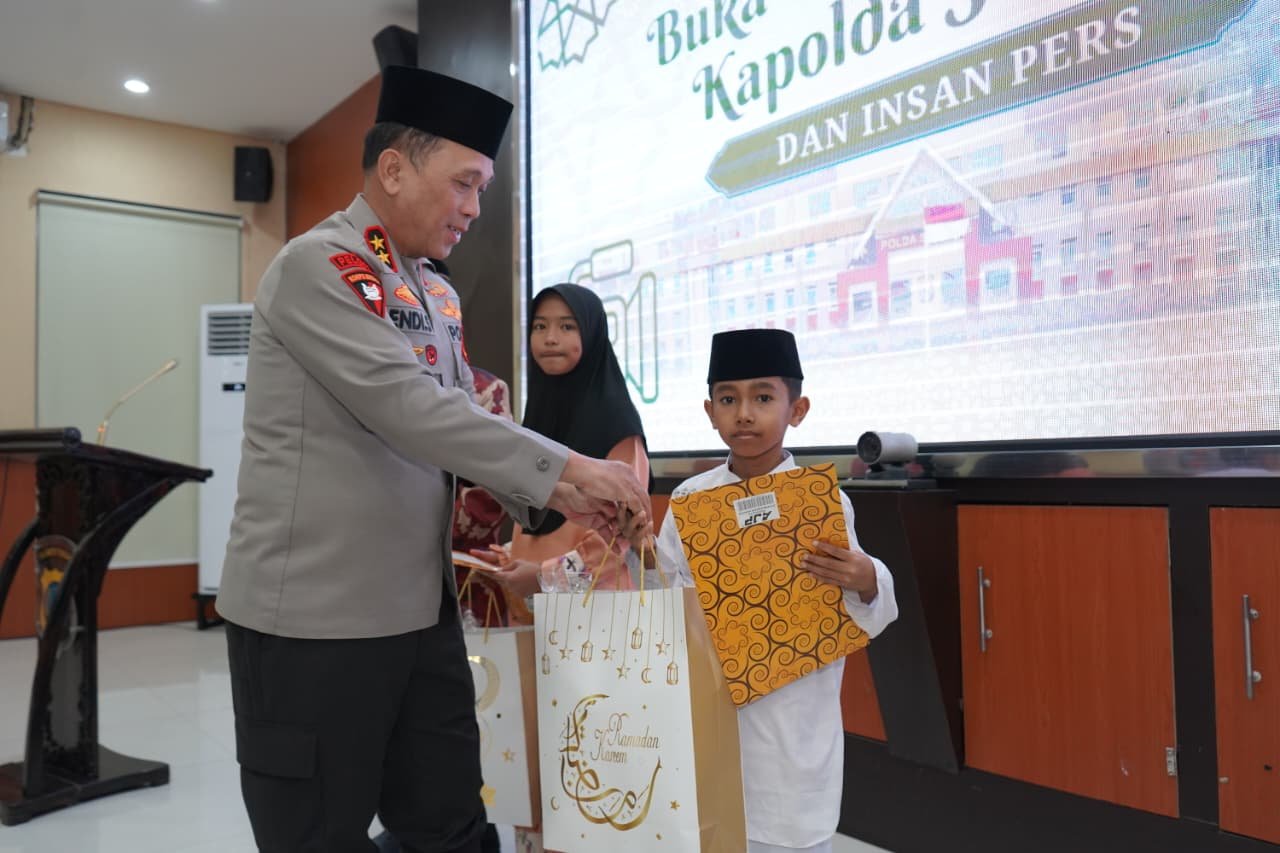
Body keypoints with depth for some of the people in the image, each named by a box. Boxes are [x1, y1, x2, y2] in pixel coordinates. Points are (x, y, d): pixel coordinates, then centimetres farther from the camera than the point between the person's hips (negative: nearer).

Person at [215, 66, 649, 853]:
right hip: (315, 614, -8)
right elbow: (410, 410, -24)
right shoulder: (317, 265, -13)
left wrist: (554, 495, -4)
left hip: (423, 608, 8)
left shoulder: (438, 294, 13)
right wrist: (565, 466, -20)